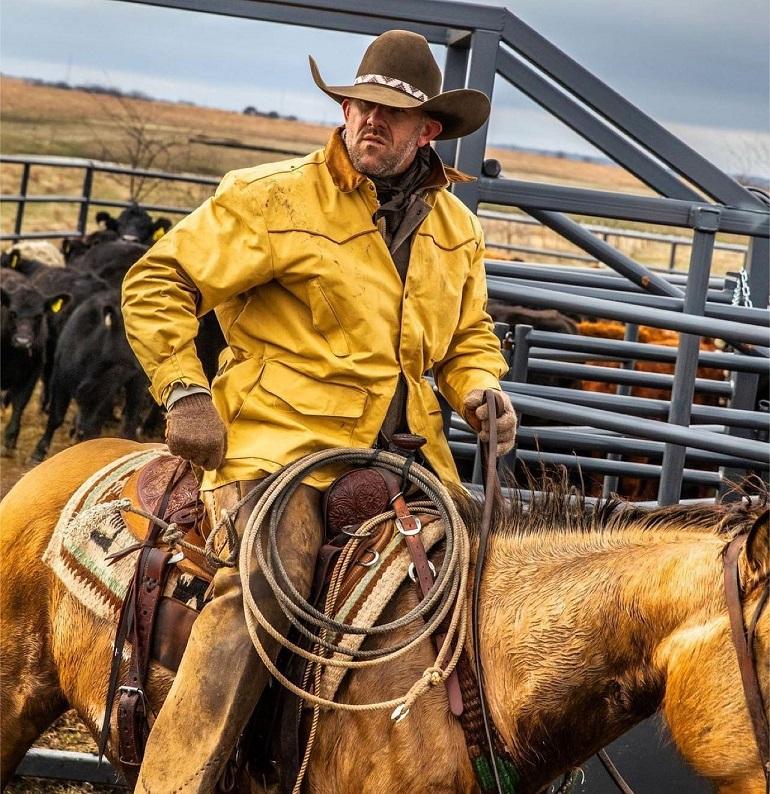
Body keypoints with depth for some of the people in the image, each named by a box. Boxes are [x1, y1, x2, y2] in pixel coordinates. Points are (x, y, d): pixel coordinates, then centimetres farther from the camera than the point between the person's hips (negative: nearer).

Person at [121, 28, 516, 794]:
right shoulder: (273, 199, -5)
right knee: (262, 589, -27)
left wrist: (481, 390, 4)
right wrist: (184, 391, -11)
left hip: (404, 444, 6)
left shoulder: (455, 229, 14)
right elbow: (156, 284, -3)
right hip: (280, 435, -6)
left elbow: (468, 337, 27)